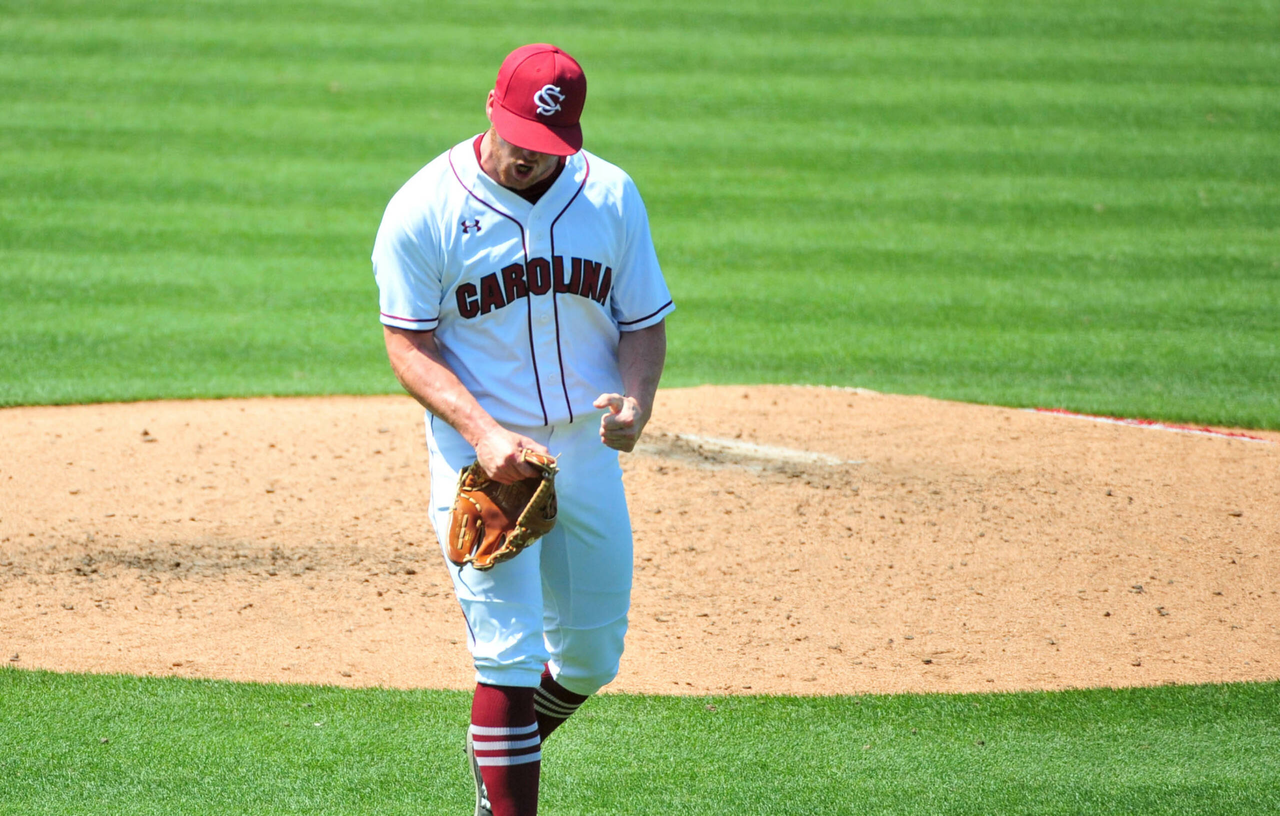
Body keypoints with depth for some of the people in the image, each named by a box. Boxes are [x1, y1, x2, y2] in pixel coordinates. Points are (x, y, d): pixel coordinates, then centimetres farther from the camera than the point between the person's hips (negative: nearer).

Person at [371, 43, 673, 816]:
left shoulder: (612, 196, 2)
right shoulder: (425, 208, -9)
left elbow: (646, 323, 8)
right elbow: (408, 346, -10)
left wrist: (635, 400, -14)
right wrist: (482, 433, -25)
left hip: (587, 453, 4)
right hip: (482, 458, -4)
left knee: (592, 657, 12)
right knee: (511, 657, -12)